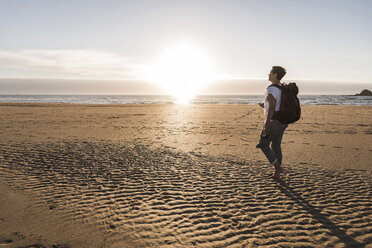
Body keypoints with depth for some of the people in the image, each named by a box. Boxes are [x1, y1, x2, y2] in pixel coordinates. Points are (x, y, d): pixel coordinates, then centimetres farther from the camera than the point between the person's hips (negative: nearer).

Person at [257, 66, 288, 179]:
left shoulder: (271, 89, -18)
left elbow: (272, 108, -24)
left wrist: (266, 125, -22)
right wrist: (266, 106, 21)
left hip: (273, 121, -9)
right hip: (282, 122, 9)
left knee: (263, 145, 7)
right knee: (276, 146, 15)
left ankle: (277, 166, 0)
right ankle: (276, 173, 18)